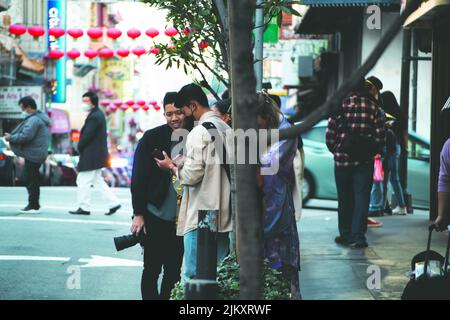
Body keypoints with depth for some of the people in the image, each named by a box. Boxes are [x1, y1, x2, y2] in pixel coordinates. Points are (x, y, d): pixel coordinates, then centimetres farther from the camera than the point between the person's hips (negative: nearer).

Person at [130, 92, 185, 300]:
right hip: (155, 217, -3)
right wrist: (138, 214, -8)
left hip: (181, 219, 3)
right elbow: (139, 178, -5)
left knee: (174, 272, 10)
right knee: (152, 270, 0)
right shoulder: (152, 138, -4)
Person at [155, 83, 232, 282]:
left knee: (192, 277, -5)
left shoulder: (199, 132, -12)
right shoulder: (227, 129, 13)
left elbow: (191, 175, -16)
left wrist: (171, 166, 2)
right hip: (224, 216, 8)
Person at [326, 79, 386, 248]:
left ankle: (345, 234, 17)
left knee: (344, 199, 11)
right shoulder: (374, 108, -3)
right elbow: (380, 137, -4)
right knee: (361, 199, 4)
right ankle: (358, 236, -1)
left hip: (342, 160, 0)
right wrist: (373, 152, 12)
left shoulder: (340, 106, -6)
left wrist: (336, 151, 10)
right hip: (365, 162, 0)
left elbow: (330, 134, -6)